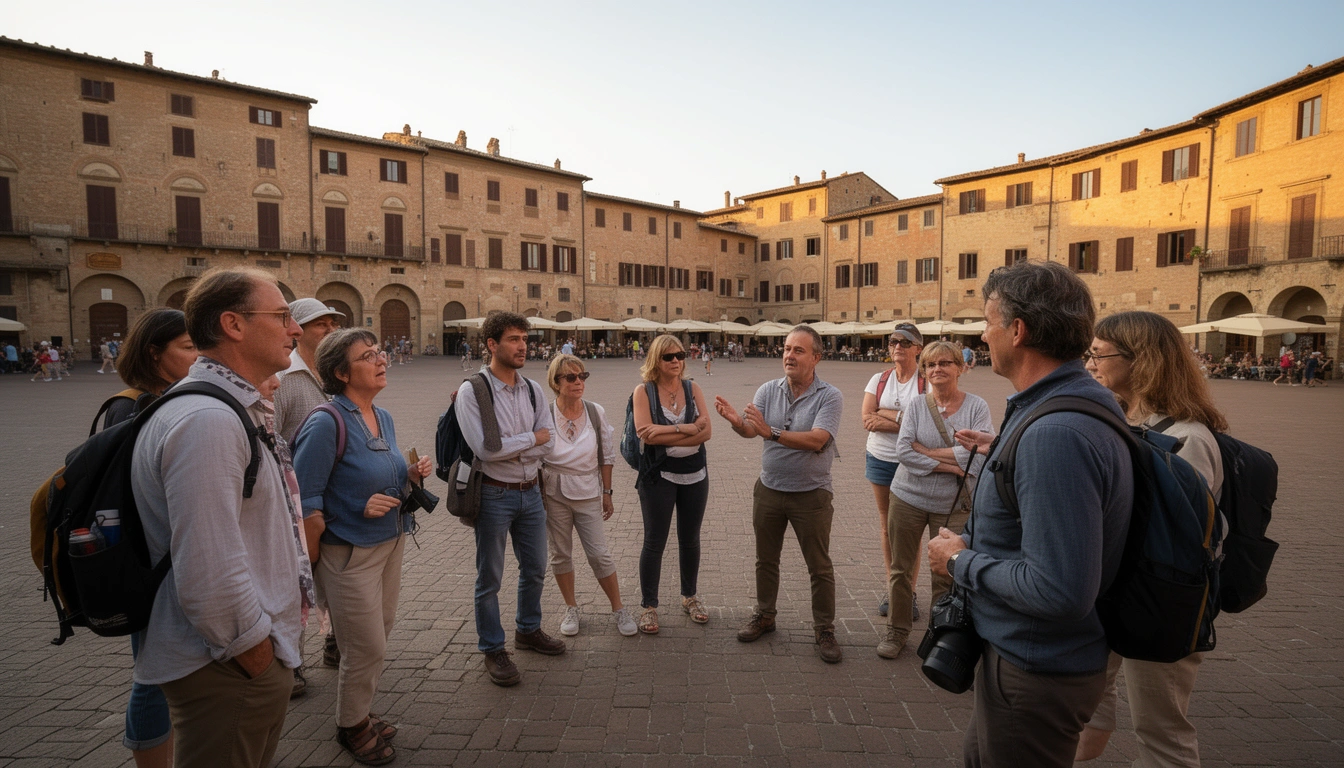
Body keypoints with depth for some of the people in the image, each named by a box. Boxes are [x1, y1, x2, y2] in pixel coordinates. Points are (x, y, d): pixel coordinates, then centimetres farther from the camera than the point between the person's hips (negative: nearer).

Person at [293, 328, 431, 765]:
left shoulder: (383, 418, 4)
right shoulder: (327, 423, -21)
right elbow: (306, 503, -19)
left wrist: (411, 475, -3)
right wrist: (313, 563, -14)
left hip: (391, 544, 7)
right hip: (350, 553, -7)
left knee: (376, 642, 20)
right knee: (367, 648, 6)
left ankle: (360, 714, 42)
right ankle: (351, 727, 33)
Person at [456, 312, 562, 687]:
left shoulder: (533, 389, 3)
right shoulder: (472, 391, -13)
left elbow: (549, 444, -4)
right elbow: (485, 448, -23)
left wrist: (507, 448, -16)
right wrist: (532, 437, -12)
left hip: (530, 492, 6)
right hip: (494, 496, -5)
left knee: (535, 569, 19)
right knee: (489, 578, 9)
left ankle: (528, 630, 42)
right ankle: (493, 651, 27)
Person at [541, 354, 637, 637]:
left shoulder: (596, 412, -5)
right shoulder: (544, 416, -10)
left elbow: (606, 456, 3)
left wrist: (607, 492, 5)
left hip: (588, 494, 0)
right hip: (554, 495, 0)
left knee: (600, 554, 2)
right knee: (561, 554, 11)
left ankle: (619, 609, 20)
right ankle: (571, 608, 31)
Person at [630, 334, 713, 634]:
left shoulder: (692, 388, 1)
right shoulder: (643, 391, -7)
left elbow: (706, 431, -10)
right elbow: (646, 434, -20)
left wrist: (666, 431, -18)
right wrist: (687, 429, -19)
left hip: (695, 475, 3)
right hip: (658, 476, -3)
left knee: (690, 539, 17)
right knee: (654, 542, 6)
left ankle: (690, 597, 36)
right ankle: (648, 606, 22)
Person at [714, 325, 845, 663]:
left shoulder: (830, 397, -13)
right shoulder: (768, 390, -2)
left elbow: (816, 441, -26)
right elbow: (750, 430, -13)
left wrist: (772, 432, -36)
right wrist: (736, 420, -36)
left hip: (811, 493, -3)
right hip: (769, 490, 4)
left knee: (820, 567, 9)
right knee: (766, 559, 18)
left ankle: (825, 631, 26)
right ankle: (764, 616, 37)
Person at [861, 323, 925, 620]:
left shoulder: (927, 381, -5)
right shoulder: (879, 380, 6)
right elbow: (867, 420, -5)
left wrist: (886, 415, -14)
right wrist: (904, 418, -13)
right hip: (880, 458, 4)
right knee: (886, 523, 11)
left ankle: (909, 591, 13)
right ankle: (890, 587, 23)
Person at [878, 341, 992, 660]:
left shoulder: (977, 406, -5)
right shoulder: (916, 406, -3)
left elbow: (979, 453, -19)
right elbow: (903, 452, -13)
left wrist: (925, 451, -15)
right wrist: (950, 465, -18)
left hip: (954, 505, -1)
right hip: (909, 498, 1)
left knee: (946, 575, 7)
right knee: (901, 568, 11)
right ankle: (897, 630, 29)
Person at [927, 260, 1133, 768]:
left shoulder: (1056, 434, -32)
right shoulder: (1080, 403, 2)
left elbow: (1060, 590, -35)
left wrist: (961, 563, -21)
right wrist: (1001, 454, 15)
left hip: (1037, 672, -10)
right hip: (1032, 654, 10)